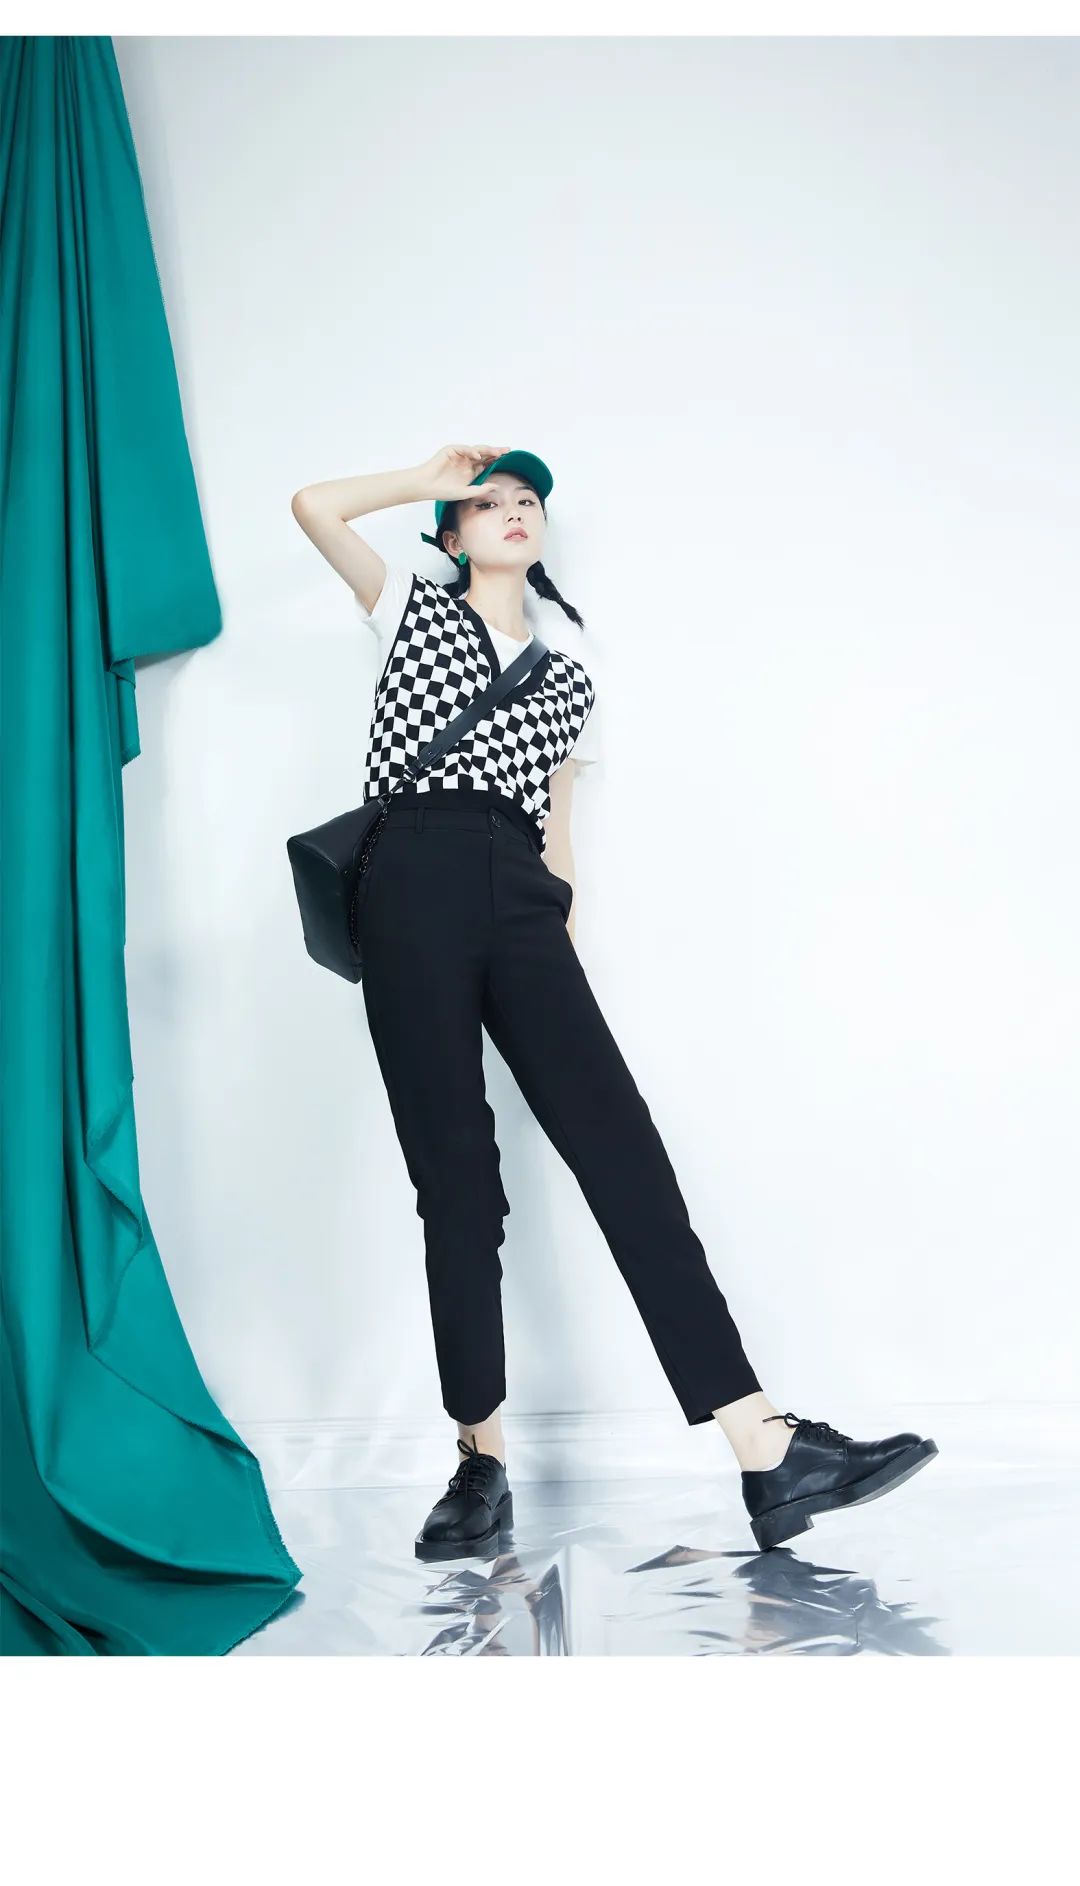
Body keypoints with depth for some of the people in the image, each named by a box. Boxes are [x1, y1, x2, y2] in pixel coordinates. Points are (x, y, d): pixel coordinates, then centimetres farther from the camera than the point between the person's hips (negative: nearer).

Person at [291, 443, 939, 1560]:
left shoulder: (569, 666, 26)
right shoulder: (413, 608, 20)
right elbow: (315, 506, 7)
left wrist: (565, 945, 13)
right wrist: (434, 476, 19)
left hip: (521, 898, 2)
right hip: (419, 884, -2)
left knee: (620, 1144, -12)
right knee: (455, 1178, -6)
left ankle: (770, 1456, -19)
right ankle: (482, 1464, 1)